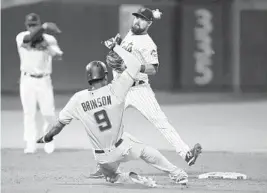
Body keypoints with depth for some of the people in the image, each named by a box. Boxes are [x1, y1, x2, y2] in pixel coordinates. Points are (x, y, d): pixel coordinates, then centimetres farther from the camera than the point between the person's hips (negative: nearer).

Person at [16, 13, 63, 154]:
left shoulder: (49, 39, -1)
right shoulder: (21, 37, -4)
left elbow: (58, 55, -15)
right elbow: (29, 37, -27)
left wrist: (49, 48, -36)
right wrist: (45, 27, -40)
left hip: (44, 80, 1)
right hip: (27, 79, -1)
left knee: (48, 113, -3)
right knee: (29, 112, -4)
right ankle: (30, 144, 0)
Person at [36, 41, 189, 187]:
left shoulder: (78, 99, -11)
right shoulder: (114, 91, -17)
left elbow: (60, 123, -1)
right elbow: (135, 65, -12)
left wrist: (47, 137, 17)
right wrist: (115, 47, -3)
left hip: (103, 158, 1)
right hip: (122, 147, -1)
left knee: (111, 176, 29)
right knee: (145, 150, 28)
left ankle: (129, 177, -1)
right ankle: (177, 174, 24)